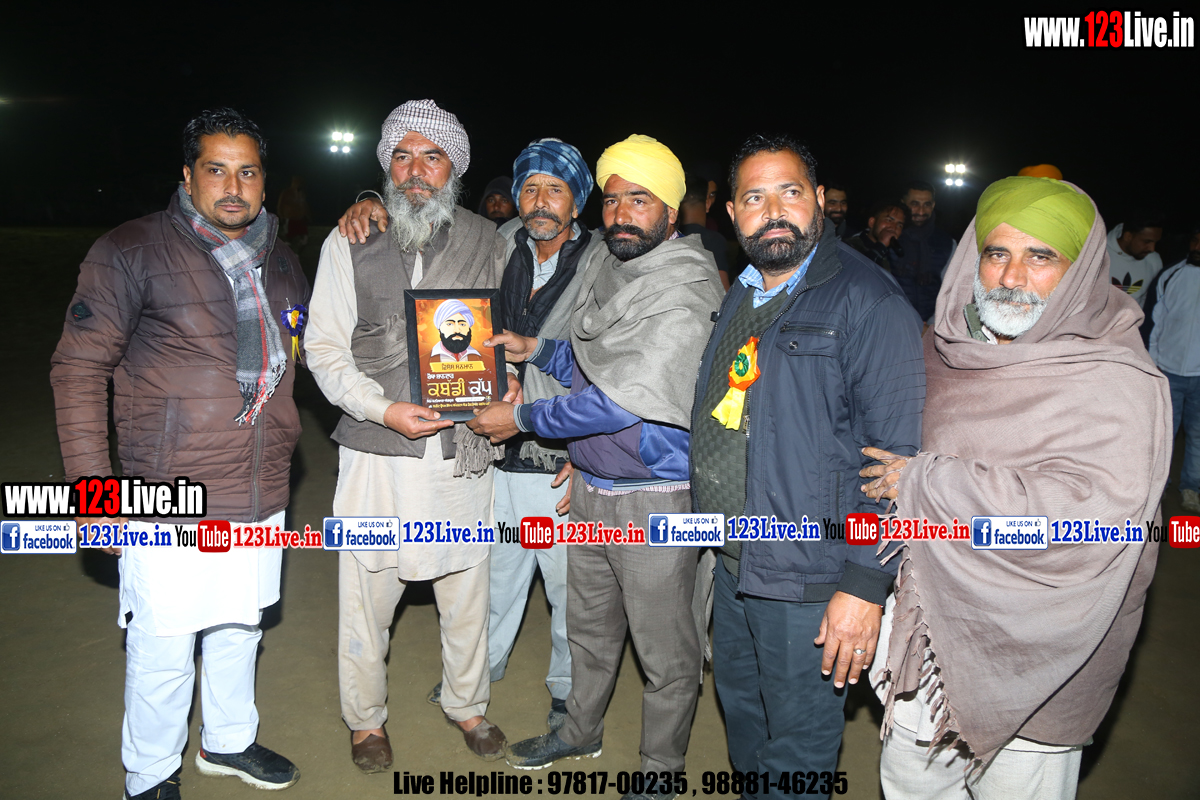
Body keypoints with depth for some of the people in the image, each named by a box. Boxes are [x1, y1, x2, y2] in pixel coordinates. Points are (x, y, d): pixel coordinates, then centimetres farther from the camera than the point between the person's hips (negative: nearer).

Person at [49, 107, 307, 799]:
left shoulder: (281, 261, 10)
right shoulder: (133, 251, -7)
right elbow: (79, 368, -7)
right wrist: (93, 482, -12)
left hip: (261, 496, 5)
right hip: (170, 502, -5)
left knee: (240, 626, 20)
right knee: (164, 647, 5)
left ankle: (229, 741, 43)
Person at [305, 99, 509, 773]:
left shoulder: (487, 242, 6)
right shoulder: (349, 244, 1)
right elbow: (324, 348, 0)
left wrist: (505, 384, -6)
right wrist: (384, 409, -14)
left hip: (466, 449, 2)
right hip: (378, 454, -1)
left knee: (468, 588, 13)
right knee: (368, 593, 9)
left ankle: (467, 705, 37)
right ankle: (367, 719, 32)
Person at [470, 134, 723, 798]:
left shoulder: (687, 292, -19)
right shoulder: (606, 269, 7)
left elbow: (619, 399, -24)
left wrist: (522, 418, -15)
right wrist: (534, 348, 3)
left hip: (656, 498, -7)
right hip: (589, 488, 8)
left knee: (665, 650, 9)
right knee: (589, 624, 24)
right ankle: (580, 732, 46)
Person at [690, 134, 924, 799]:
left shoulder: (867, 301, -16)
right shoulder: (742, 296, 10)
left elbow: (898, 452, -19)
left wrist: (866, 584, -21)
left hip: (809, 579, -7)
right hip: (733, 562, 8)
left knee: (797, 745, 10)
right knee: (740, 712, 24)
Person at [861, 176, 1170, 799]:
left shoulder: (1118, 382, -18)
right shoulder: (945, 349, 2)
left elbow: (1094, 509, -32)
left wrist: (923, 484, -25)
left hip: (1032, 654, -5)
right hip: (933, 617, 6)